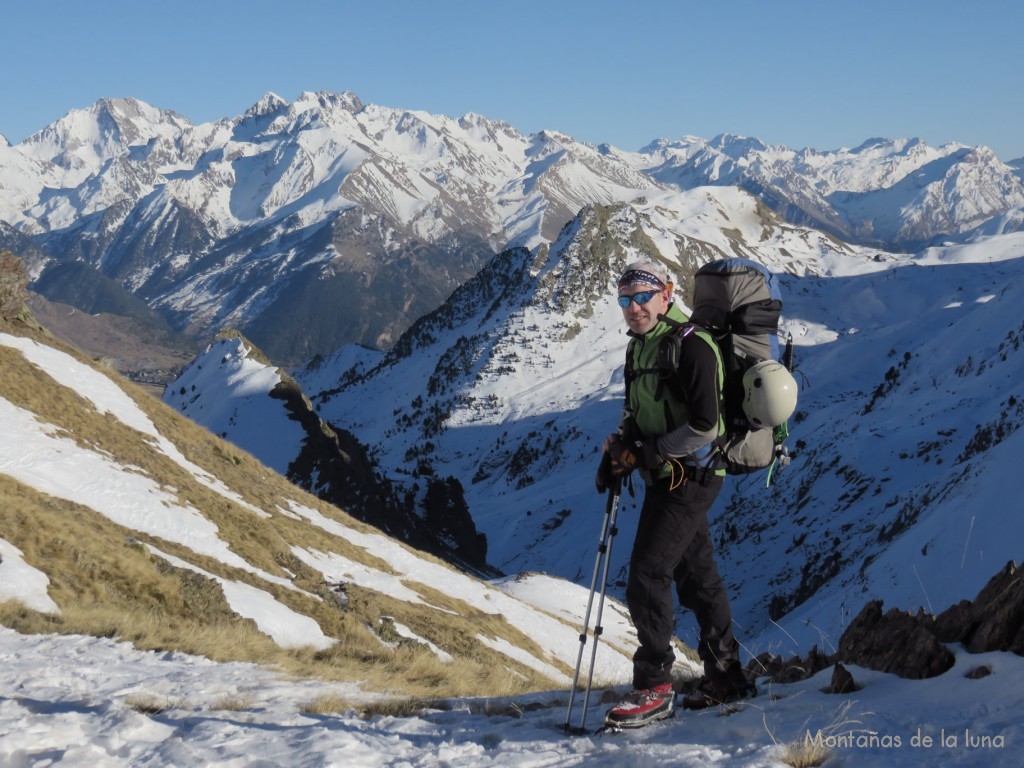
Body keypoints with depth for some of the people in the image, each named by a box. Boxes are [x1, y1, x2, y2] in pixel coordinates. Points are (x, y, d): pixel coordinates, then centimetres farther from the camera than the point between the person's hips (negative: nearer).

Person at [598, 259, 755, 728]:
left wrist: (646, 452, -19)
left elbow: (704, 427, -22)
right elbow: (636, 417, 22)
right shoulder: (638, 348, 12)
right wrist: (619, 451, 3)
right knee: (695, 574, 15)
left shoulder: (691, 347, -17)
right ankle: (726, 676, 25)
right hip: (665, 477, 10)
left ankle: (654, 689, -4)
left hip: (689, 476, -10)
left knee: (646, 575, -12)